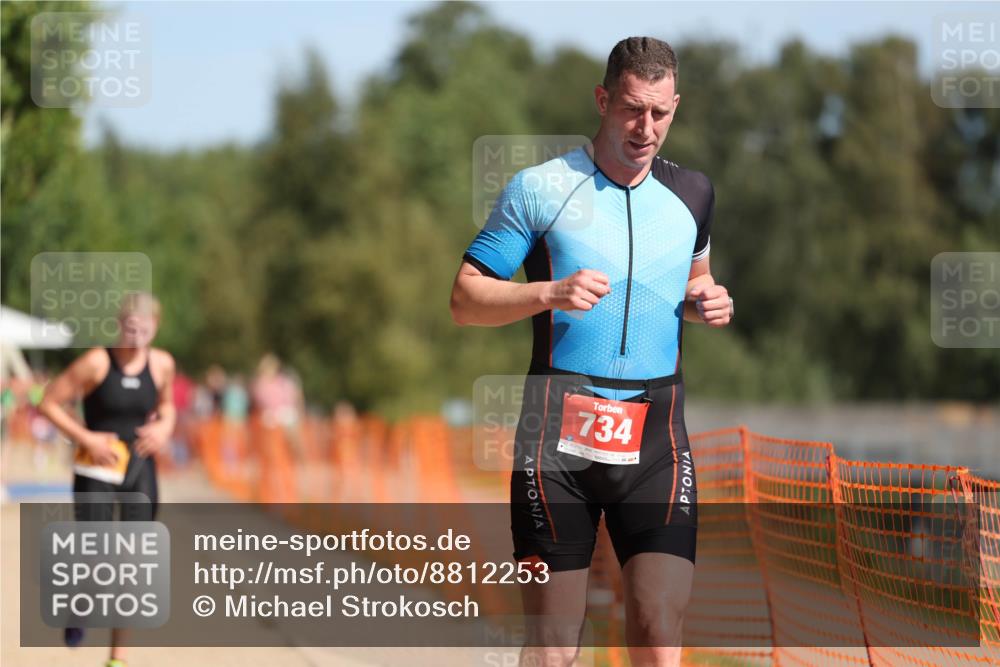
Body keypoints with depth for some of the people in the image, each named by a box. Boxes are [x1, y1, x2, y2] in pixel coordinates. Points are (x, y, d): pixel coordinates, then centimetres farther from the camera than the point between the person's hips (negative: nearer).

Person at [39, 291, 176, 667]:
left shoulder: (162, 364, -1)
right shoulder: (96, 363, -13)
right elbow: (49, 403, -10)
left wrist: (164, 427, -1)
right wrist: (85, 438, -18)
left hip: (140, 470, 4)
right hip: (98, 468, -4)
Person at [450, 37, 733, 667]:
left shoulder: (693, 194, 12)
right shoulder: (540, 188, 1)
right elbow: (465, 300, 1)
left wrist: (708, 302, 8)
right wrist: (549, 292, -16)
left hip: (657, 437, 2)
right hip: (559, 435, -2)